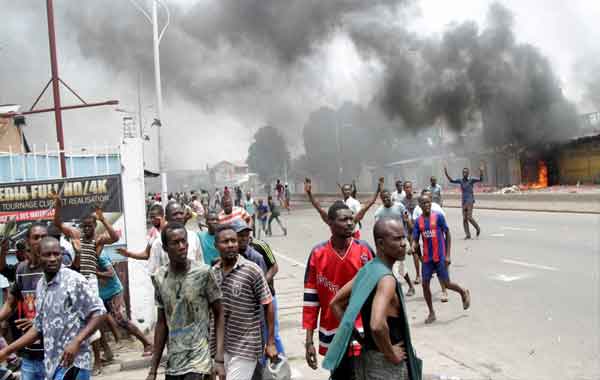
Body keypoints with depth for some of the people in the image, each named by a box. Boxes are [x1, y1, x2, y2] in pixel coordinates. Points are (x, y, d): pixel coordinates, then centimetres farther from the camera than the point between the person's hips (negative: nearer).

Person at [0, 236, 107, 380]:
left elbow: (99, 313, -15)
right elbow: (38, 327, 16)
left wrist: (76, 341, -24)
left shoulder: (75, 280, -13)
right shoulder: (40, 286, 10)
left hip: (72, 362, -7)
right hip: (51, 363, 7)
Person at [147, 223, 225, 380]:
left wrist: (219, 359, -12)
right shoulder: (159, 277, -1)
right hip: (172, 364, 4)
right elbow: (162, 323, 7)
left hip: (198, 362, -4)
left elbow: (219, 315, -5)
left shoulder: (203, 273, -13)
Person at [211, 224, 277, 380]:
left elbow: (268, 305, -9)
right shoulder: (213, 272, 0)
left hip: (245, 347, -5)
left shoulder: (252, 270, -14)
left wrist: (270, 342, -9)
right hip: (221, 345, 5)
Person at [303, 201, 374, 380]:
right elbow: (310, 299, -2)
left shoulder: (364, 250, -6)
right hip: (332, 338, 1)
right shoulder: (318, 254, -6)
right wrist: (309, 341, -3)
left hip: (361, 335, -1)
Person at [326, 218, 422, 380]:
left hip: (367, 355, 8)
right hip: (385, 364, -8)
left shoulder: (367, 269, 2)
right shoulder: (387, 278, -24)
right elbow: (377, 326, -39)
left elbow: (335, 304, 10)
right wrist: (391, 354, -22)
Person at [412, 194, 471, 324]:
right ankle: (431, 313, 16)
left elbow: (447, 235, -3)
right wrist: (413, 247, -22)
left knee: (446, 283, 0)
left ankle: (464, 292, 33)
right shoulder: (418, 221, 2)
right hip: (427, 258, 4)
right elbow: (415, 239, 2)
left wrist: (447, 255, -7)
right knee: (425, 284, 0)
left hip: (440, 257, -3)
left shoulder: (438, 217, -7)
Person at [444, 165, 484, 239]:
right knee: (464, 219, 2)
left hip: (470, 200, -5)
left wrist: (481, 172, -30)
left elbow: (480, 179, -14)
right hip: (463, 201, 5)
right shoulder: (460, 181, 7)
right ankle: (467, 235, 8)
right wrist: (446, 173, 0)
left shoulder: (471, 180, -4)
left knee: (469, 217, -12)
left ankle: (478, 228, 14)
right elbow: (451, 180, 11)